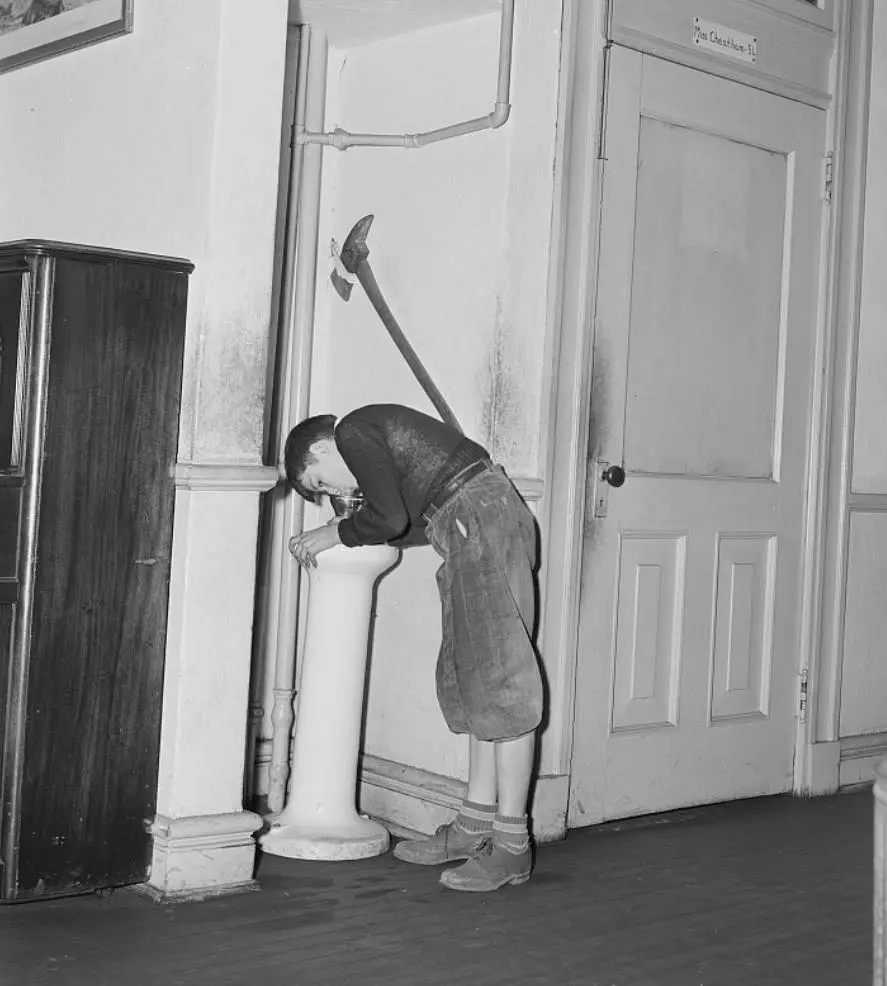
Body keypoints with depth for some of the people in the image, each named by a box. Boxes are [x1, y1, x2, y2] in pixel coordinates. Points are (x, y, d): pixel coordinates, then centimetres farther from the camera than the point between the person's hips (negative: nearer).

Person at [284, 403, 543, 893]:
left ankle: (512, 846, -5)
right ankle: (475, 825, 15)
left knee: (499, 682, -9)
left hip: (483, 518, -10)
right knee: (469, 679, 11)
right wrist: (349, 528, 23)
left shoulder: (353, 434, -4)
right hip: (474, 531, 10)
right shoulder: (382, 434, 25)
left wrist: (334, 533, 4)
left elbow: (389, 519, -12)